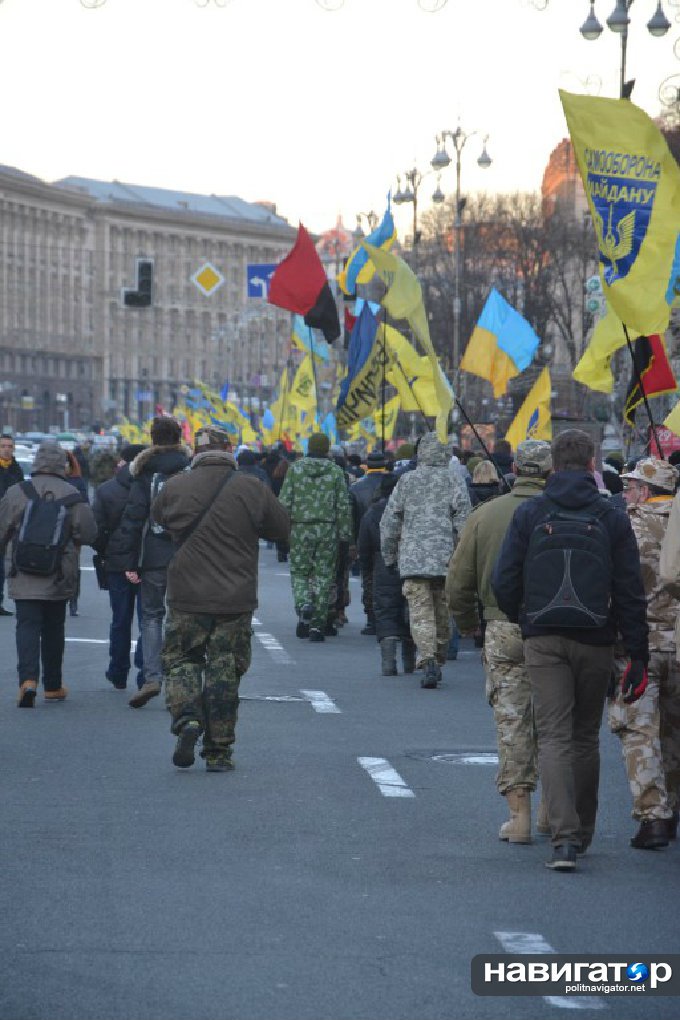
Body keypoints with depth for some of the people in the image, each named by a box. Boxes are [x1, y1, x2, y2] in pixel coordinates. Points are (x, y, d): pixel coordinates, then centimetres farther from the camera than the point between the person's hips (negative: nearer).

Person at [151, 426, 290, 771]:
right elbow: (282, 529, 6)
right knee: (225, 672, 6)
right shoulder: (253, 489, -5)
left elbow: (157, 517, 17)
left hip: (187, 599, 0)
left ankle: (186, 718, -11)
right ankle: (218, 752, 7)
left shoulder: (174, 487, -2)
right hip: (236, 600, 0)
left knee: (181, 659, 15)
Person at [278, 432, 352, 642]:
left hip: (300, 529, 0)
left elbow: (285, 501, -2)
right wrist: (345, 534, 5)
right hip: (327, 530, 0)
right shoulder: (336, 472, 1)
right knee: (323, 575, 6)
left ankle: (303, 604, -17)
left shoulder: (295, 469, 0)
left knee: (299, 572, 12)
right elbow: (343, 506, 0)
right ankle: (318, 624, 4)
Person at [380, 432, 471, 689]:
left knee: (421, 613, -5)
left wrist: (389, 556, 16)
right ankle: (438, 661, 24)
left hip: (413, 558, -1)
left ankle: (428, 660, -23)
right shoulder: (455, 483, 1)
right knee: (442, 613, 14)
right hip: (446, 560, 1)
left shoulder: (406, 481, 5)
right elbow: (464, 521, -4)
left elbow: (389, 521, 7)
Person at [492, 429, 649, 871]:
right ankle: (582, 831, 25)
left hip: (543, 638, -1)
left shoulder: (529, 514, 1)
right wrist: (638, 654, 3)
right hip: (595, 641, 1)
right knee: (585, 736, 15)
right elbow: (630, 592, 0)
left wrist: (522, 619, 19)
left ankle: (565, 836, -20)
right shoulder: (612, 518, 1)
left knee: (553, 736, -4)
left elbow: (504, 581, 0)